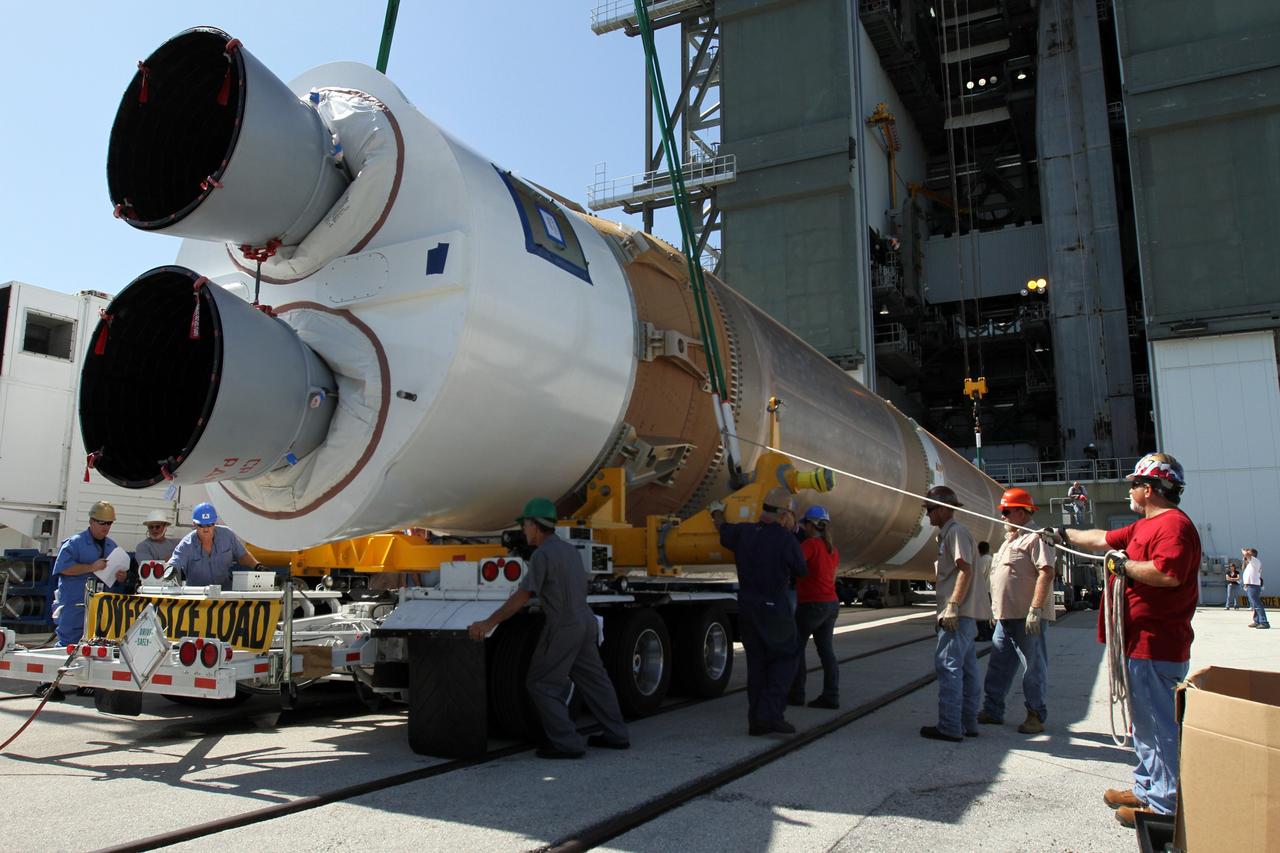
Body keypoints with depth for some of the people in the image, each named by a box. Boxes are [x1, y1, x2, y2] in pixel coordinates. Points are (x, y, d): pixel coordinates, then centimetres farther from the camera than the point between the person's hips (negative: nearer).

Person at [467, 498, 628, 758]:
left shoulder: (543, 554, -16)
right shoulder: (569, 549, 11)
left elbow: (522, 597, -22)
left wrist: (489, 623, -22)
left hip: (563, 628, -9)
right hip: (585, 622, 9)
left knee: (542, 685, 1)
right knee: (593, 680, 16)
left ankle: (566, 742, -2)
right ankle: (616, 735, 22)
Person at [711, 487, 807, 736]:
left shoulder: (743, 533, 2)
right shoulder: (786, 540, -14)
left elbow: (722, 528, 22)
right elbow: (801, 570, 0)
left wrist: (717, 512, 44)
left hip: (747, 609, 6)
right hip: (775, 610, -6)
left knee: (756, 662, 12)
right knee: (785, 659, 5)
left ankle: (756, 720, 14)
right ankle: (771, 713, -7)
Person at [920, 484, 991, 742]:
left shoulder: (956, 531, -10)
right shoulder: (947, 533, 20)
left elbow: (966, 570, -20)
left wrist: (953, 606, -24)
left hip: (959, 612, -10)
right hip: (963, 613, 10)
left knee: (948, 665, -10)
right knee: (966, 667, 13)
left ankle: (949, 727, -8)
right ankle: (968, 723, 19)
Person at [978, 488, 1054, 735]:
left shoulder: (1035, 537, -12)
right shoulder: (1011, 538, 20)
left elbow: (1047, 573, -21)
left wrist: (1035, 610, -25)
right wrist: (996, 608, 23)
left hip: (1027, 617, -10)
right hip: (1006, 615, 10)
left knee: (1034, 666, 1)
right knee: (999, 664, 12)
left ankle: (1036, 716, 10)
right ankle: (993, 711, 19)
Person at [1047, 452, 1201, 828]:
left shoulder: (1174, 524, -16)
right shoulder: (1144, 526, 18)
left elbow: (1167, 574, -30)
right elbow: (1103, 539, 29)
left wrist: (1124, 564, -16)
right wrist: (1063, 535, 35)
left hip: (1155, 646, -11)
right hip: (1140, 642, 11)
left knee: (1157, 725, -4)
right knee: (1144, 722, 18)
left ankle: (1164, 805, 3)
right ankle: (1145, 788, 29)